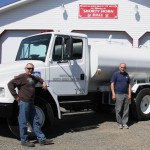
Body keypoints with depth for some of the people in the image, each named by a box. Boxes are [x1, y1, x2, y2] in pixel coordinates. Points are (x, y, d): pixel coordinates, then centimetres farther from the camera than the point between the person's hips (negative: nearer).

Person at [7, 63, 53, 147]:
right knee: (23, 122, 1)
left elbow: (38, 78, 40)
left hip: (31, 103, 9)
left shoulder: (33, 77, 17)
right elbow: (10, 84, -16)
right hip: (24, 102, -9)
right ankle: (24, 140, 12)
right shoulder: (22, 77, -9)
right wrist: (16, 96, -15)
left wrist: (43, 82, 21)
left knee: (35, 121, 11)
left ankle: (42, 139, 17)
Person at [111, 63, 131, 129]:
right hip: (118, 94, -4)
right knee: (118, 110, -1)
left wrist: (129, 94, 5)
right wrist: (113, 94, -13)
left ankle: (125, 123, 13)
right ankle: (119, 123, 9)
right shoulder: (116, 74, -1)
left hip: (126, 94, 4)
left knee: (126, 110, 5)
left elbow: (129, 85, 13)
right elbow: (112, 84, -5)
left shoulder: (127, 75, 12)